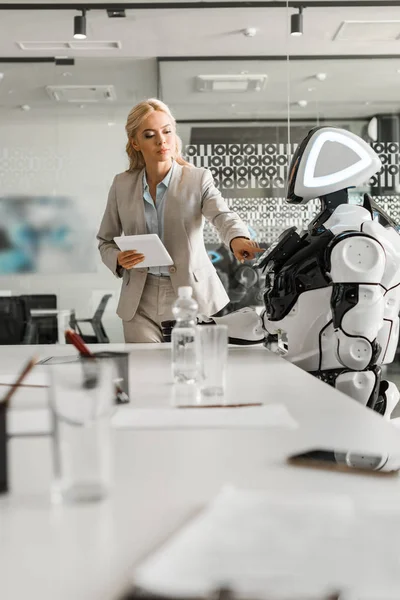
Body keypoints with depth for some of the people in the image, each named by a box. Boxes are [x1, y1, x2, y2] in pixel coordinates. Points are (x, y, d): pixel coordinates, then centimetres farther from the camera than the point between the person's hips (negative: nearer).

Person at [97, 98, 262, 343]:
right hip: (141, 303, 2)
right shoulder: (122, 184, 4)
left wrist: (238, 238, -44)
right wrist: (118, 259, -11)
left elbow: (223, 215, -22)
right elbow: (106, 241, 12)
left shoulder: (198, 179, -3)